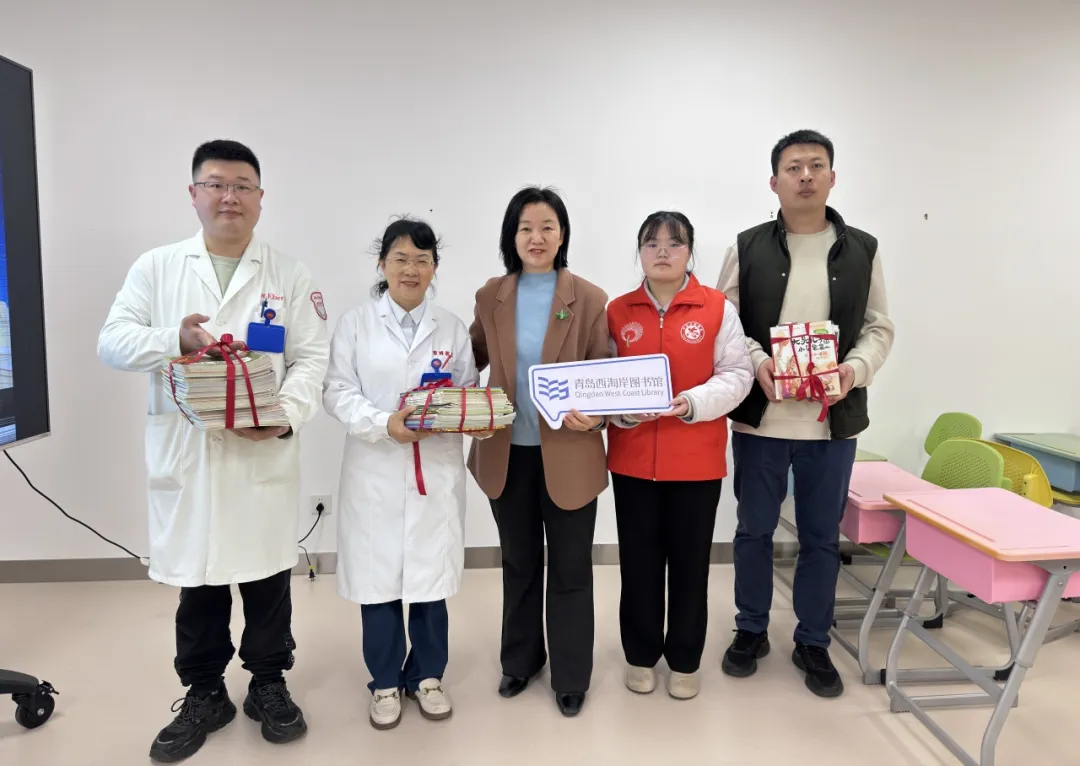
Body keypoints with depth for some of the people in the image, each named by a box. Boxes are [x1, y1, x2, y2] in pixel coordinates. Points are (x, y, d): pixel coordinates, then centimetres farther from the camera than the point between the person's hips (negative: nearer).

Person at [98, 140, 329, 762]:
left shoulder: (291, 275, 4)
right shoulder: (156, 267, 7)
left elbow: (312, 358, -3)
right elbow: (112, 342, 0)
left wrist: (287, 413, -20)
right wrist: (175, 339, -19)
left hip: (265, 458, -1)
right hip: (186, 458, 1)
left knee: (268, 579, 11)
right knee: (197, 583, 13)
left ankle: (269, 686, 31)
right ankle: (204, 695, 32)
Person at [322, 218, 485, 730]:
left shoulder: (452, 327, 8)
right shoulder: (356, 324, 2)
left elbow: (469, 393, 6)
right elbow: (337, 392, -4)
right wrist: (384, 424, -19)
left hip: (437, 470, 2)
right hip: (376, 471, -1)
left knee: (432, 576, 9)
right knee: (378, 577, 6)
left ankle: (427, 675, 30)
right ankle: (385, 681, 26)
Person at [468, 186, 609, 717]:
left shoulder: (589, 299, -6)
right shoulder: (490, 296, 2)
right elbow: (474, 358, 13)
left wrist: (595, 415, -23)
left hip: (568, 454, -2)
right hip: (507, 452, 3)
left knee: (569, 569, 11)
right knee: (519, 564, 19)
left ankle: (570, 677, 30)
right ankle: (520, 660, 40)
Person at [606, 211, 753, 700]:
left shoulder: (718, 308, -2)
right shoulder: (618, 311, 3)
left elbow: (737, 375, -3)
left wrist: (694, 402, -19)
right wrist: (623, 410, -15)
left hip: (696, 460, -1)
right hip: (632, 458, 2)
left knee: (690, 563, 10)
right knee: (638, 562, 10)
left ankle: (684, 661, 28)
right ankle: (641, 655, 30)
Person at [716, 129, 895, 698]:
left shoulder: (862, 250, 5)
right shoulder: (747, 247, 1)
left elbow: (879, 327, 7)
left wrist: (855, 368, -13)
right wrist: (757, 362, -18)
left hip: (833, 421, 1)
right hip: (759, 418, -1)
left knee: (822, 538, 12)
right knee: (754, 530, 13)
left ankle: (812, 644, 30)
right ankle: (751, 631, 32)